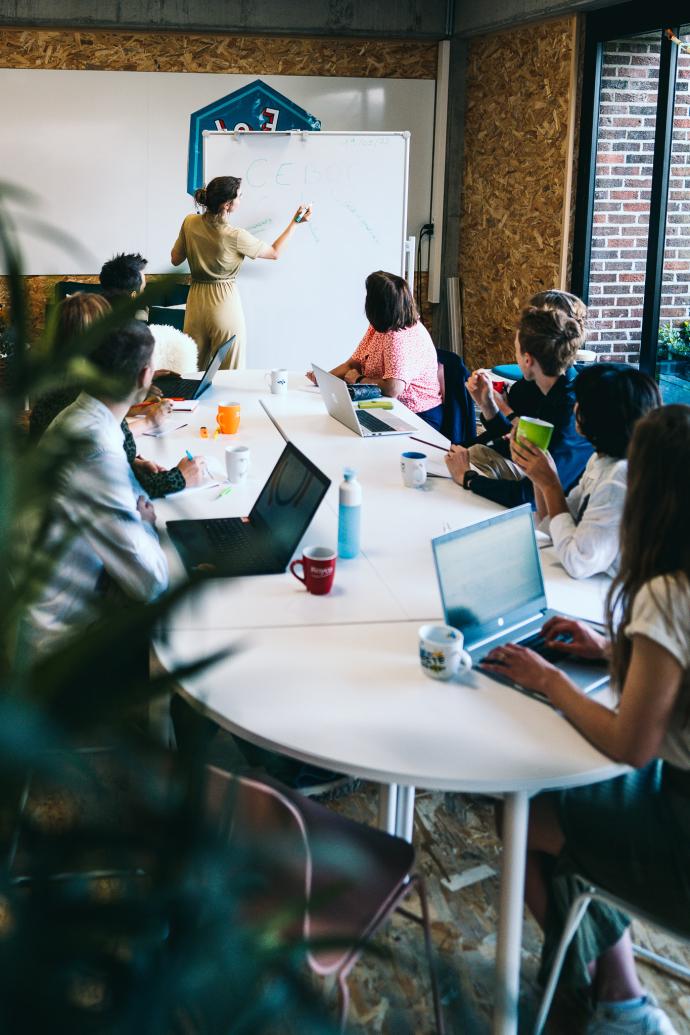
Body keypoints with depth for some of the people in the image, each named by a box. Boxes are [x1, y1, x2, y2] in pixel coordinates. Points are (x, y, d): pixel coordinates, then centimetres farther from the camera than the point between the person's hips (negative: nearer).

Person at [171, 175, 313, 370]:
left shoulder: (190, 223, -4)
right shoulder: (235, 237, -16)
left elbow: (175, 259, 9)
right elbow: (275, 252, 0)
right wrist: (295, 222, 7)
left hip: (196, 302, 5)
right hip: (225, 304, -5)